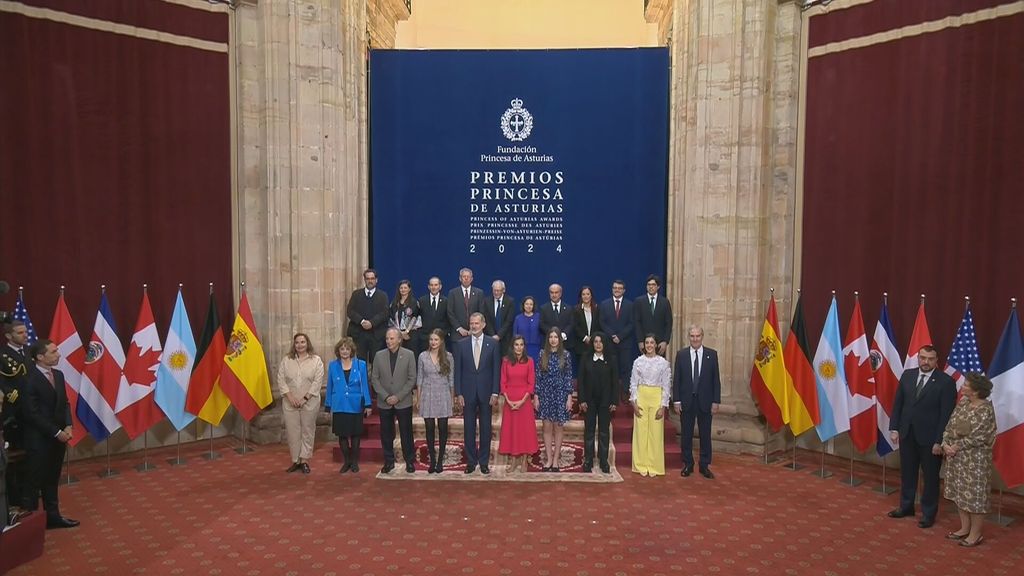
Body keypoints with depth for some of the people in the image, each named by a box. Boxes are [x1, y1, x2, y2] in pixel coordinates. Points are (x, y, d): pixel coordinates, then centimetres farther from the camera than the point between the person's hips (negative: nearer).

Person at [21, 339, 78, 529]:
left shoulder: (58, 374, 7)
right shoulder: (29, 379, -16)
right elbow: (32, 413, -17)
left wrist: (68, 426, -2)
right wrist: (56, 432, -15)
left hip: (58, 436, 7)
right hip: (39, 439, -7)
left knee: (52, 479, 16)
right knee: (34, 481, 5)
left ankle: (53, 516, 26)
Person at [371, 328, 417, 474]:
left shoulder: (409, 355, -4)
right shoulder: (379, 355, 2)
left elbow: (412, 379, -5)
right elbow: (374, 378, 2)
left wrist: (398, 396, -12)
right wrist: (385, 396, -9)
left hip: (403, 402, -2)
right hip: (384, 402, 2)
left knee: (406, 433, 5)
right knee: (386, 434, 7)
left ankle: (409, 461, 18)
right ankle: (389, 461, 21)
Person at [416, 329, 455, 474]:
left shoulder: (448, 357, -1)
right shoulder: (423, 356, 0)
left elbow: (451, 379, 4)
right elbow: (419, 378, 5)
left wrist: (452, 397, 3)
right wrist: (419, 397, 2)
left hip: (443, 396, 0)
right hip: (427, 396, 1)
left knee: (442, 429, 3)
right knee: (429, 429, 3)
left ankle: (440, 460, 14)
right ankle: (432, 460, 13)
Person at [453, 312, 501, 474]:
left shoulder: (492, 344, 0)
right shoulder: (461, 344, 2)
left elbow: (496, 369, 0)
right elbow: (457, 370, 2)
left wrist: (495, 393, -6)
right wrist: (458, 394, -4)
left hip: (486, 392, 0)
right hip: (468, 393, 1)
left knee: (485, 428, 6)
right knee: (469, 429, 6)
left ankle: (484, 462, 17)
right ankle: (471, 461, 17)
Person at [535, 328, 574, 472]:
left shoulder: (565, 355, -1)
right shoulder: (542, 354, 2)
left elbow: (569, 377, -1)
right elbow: (538, 376, 3)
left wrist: (569, 397, -5)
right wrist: (536, 396, 0)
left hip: (560, 394, -1)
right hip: (545, 394, 1)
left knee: (558, 427, 4)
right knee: (547, 428, 4)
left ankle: (556, 460, 13)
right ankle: (548, 459, 13)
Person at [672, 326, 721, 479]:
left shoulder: (712, 354, 0)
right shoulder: (681, 354, 0)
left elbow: (716, 379, 1)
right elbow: (676, 379, 1)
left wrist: (716, 401, -4)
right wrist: (676, 400, -4)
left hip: (705, 401, 0)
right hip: (686, 401, 0)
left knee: (705, 434, 7)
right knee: (686, 434, 8)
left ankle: (705, 466, 18)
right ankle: (688, 464, 20)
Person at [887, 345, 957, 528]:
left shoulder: (946, 381, -12)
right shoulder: (907, 375, 2)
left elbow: (947, 414, -13)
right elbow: (897, 403, 7)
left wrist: (939, 441, -15)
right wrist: (894, 428, 2)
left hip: (930, 438, -4)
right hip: (907, 434, 4)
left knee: (930, 477, 11)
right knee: (907, 472, 17)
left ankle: (928, 513, 26)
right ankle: (906, 506, 33)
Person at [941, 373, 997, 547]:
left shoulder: (986, 410, -19)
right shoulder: (963, 402, 3)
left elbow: (976, 438, -20)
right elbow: (951, 424, 5)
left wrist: (956, 447, -14)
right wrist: (945, 443, -8)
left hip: (975, 459, -8)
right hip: (956, 456, 8)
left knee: (974, 496, 4)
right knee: (960, 492, 16)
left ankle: (975, 534, 19)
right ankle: (964, 528, 31)